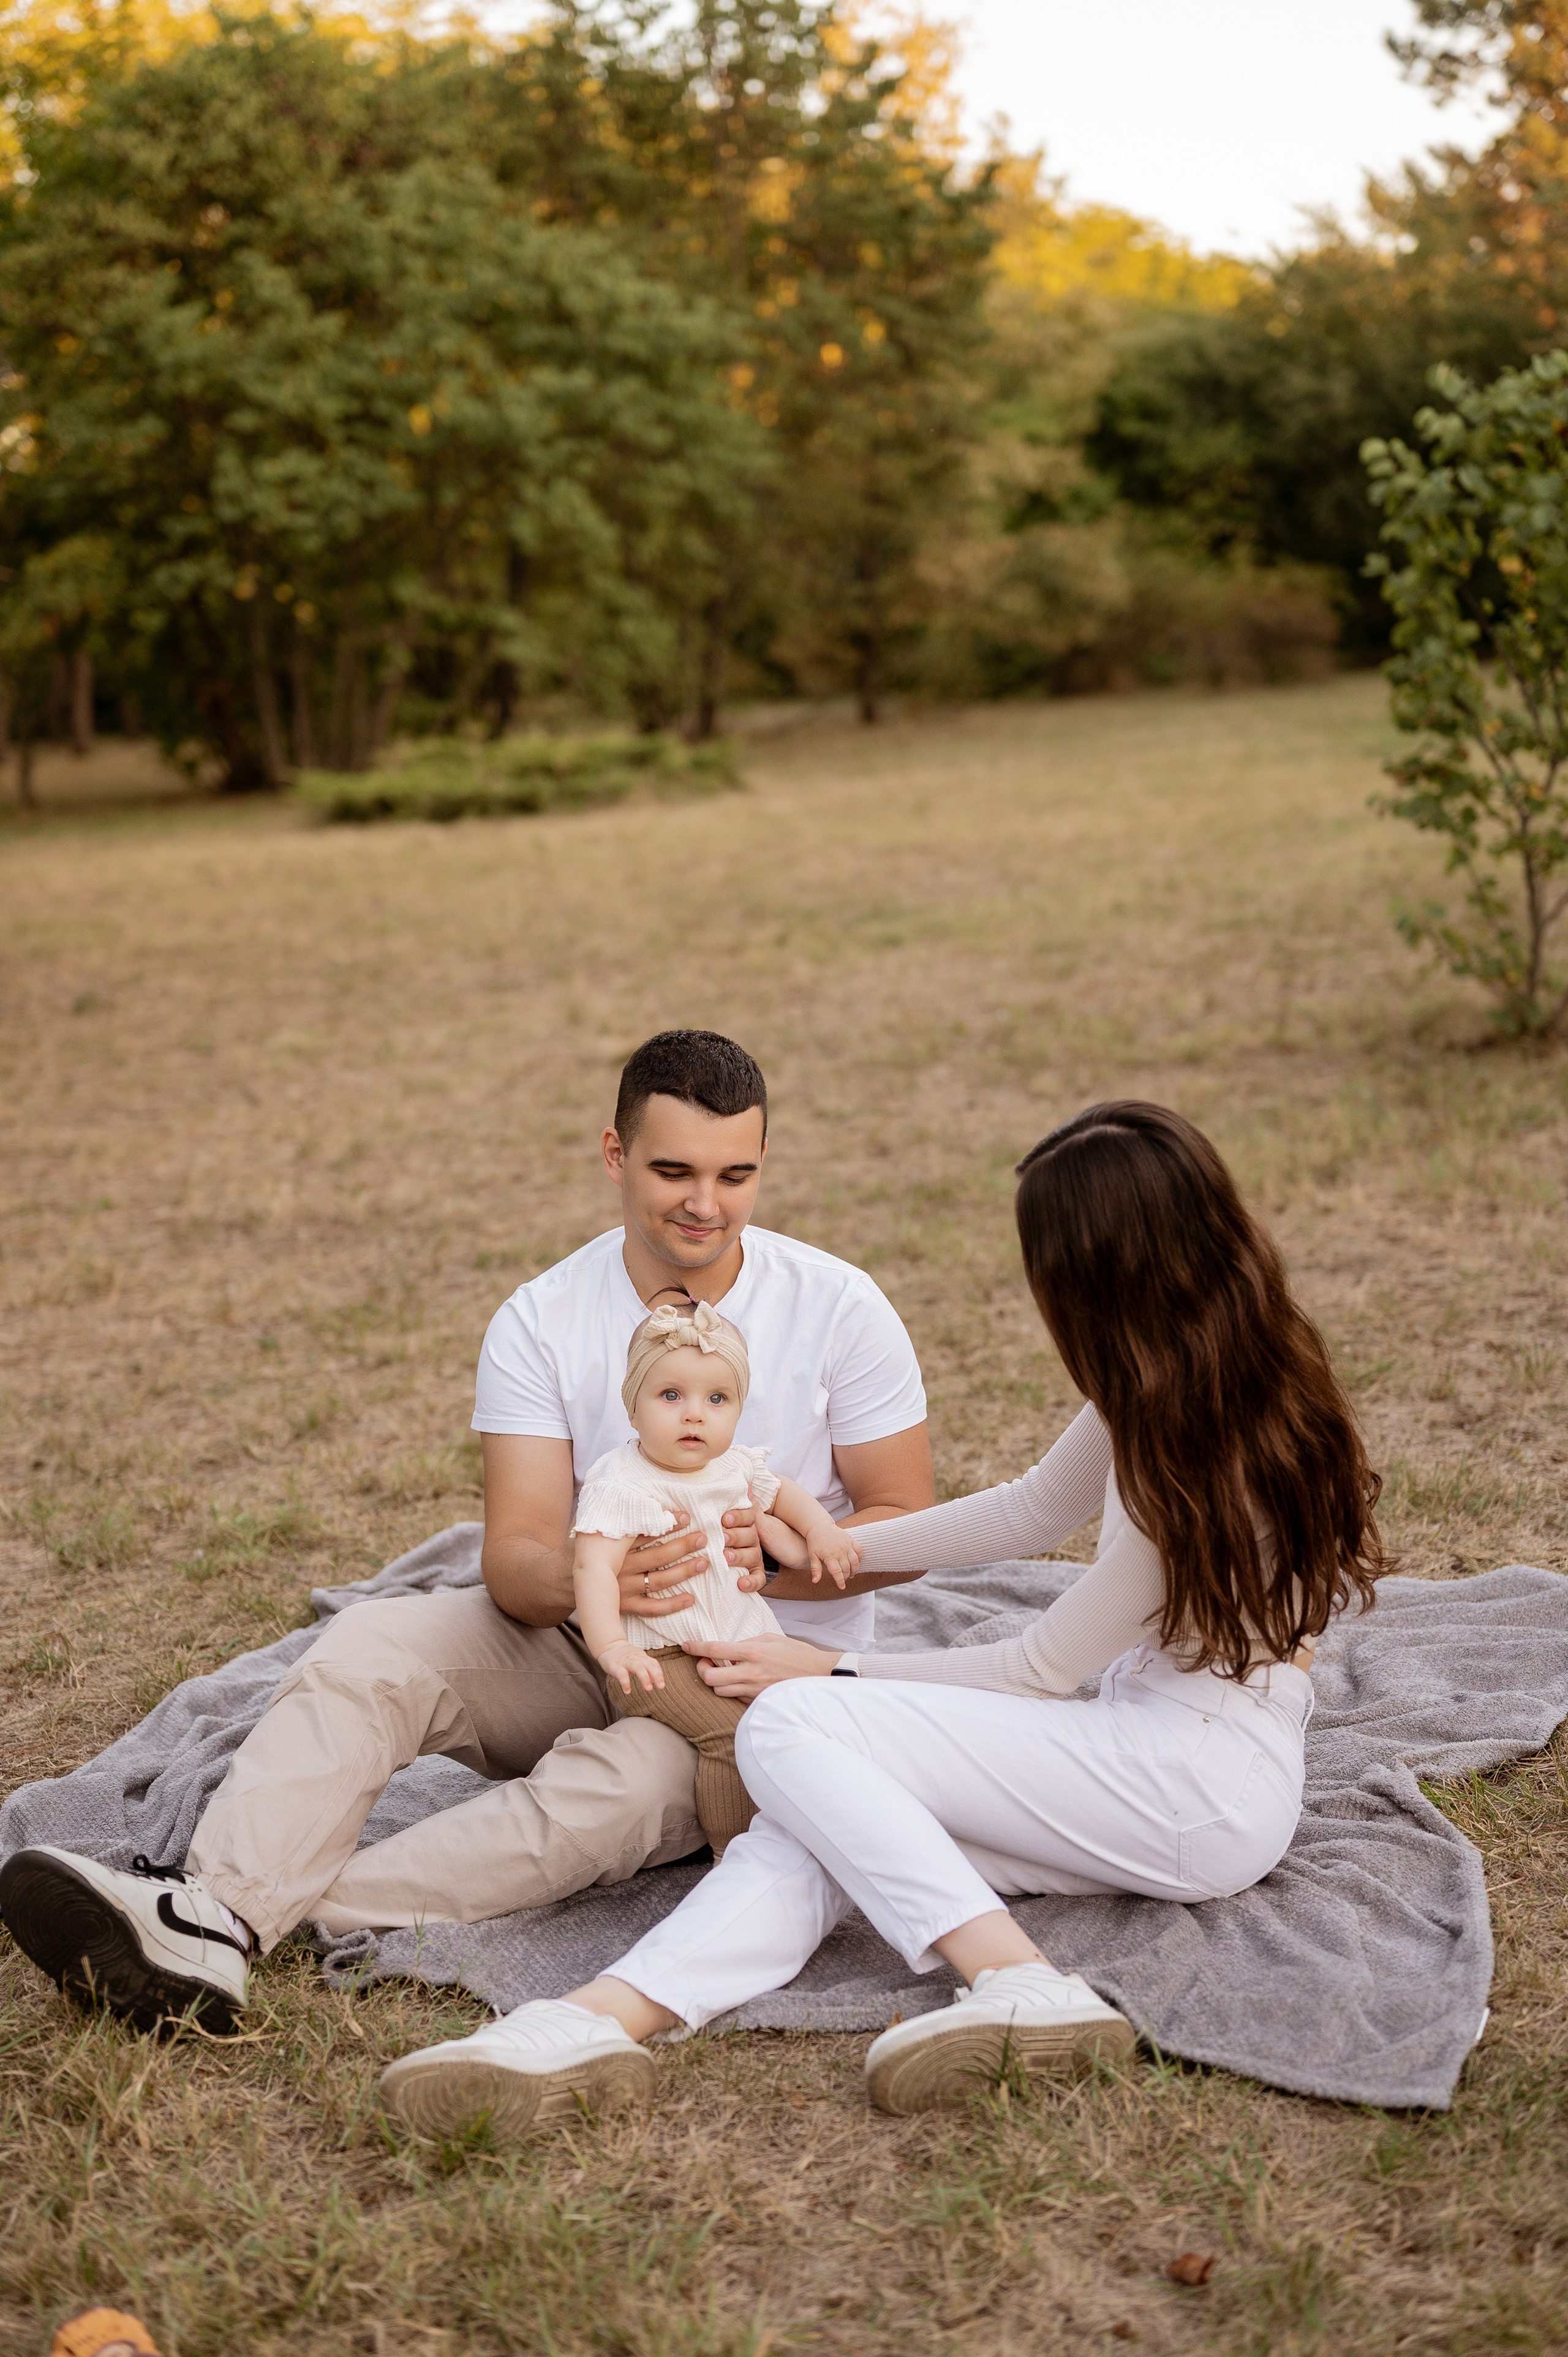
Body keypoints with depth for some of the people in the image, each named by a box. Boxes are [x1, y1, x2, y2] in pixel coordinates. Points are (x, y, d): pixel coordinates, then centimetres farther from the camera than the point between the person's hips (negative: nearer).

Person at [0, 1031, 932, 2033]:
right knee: (369, 1644, -23)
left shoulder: (838, 1306, -8)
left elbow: (907, 1530, -4)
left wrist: (768, 1556, -24)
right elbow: (514, 1554, -12)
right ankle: (214, 1907, -43)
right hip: (585, 1648, 3)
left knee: (619, 1784, -35)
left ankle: (255, 1925, -41)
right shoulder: (540, 1322, -5)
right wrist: (581, 1577, -37)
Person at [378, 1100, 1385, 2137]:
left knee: (789, 1728, -17)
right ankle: (601, 2021, -31)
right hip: (1163, 1746, 9)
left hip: (1204, 1793, -9)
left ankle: (1021, 1986, -25)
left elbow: (1045, 1667, -13)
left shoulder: (1199, 1450, -22)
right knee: (830, 1819, -11)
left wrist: (832, 1672, -3)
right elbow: (1040, 1509, 17)